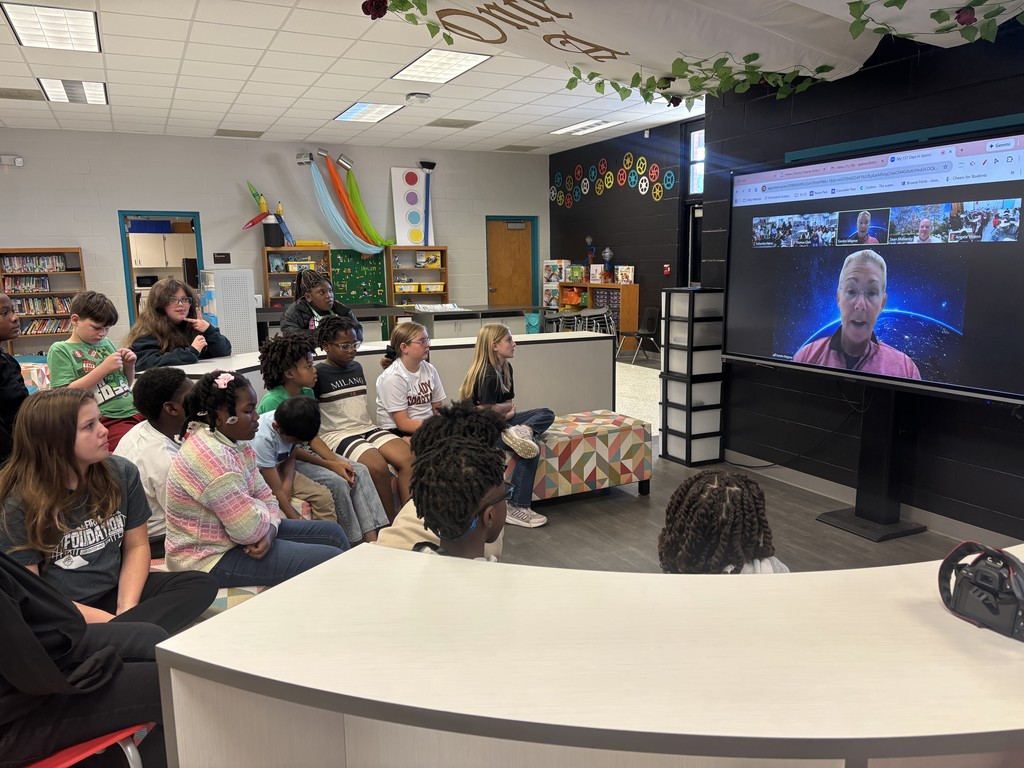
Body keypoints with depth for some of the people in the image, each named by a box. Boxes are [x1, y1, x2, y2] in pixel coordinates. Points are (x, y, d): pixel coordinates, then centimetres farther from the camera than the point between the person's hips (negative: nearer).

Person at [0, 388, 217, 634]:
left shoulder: (122, 473, -1)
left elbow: (137, 545, 6)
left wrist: (126, 608, -11)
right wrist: (105, 620, -20)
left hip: (115, 591, 7)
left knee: (201, 585, -20)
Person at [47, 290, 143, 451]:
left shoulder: (106, 343, 18)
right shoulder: (60, 350, 5)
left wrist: (129, 366, 5)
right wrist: (103, 368, -11)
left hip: (136, 409, 6)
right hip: (107, 420, -6)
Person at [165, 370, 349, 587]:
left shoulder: (235, 443, 3)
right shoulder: (209, 456, -28)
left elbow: (266, 498, 7)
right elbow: (250, 530, -27)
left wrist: (270, 529, -13)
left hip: (234, 536, 10)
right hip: (213, 559, -10)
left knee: (333, 533, 12)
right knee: (332, 562, -13)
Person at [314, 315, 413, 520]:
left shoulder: (357, 368, 16)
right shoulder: (318, 375, -4)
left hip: (366, 428, 7)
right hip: (337, 434, -6)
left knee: (409, 458, -19)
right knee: (378, 466, -31)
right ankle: (391, 525, -17)